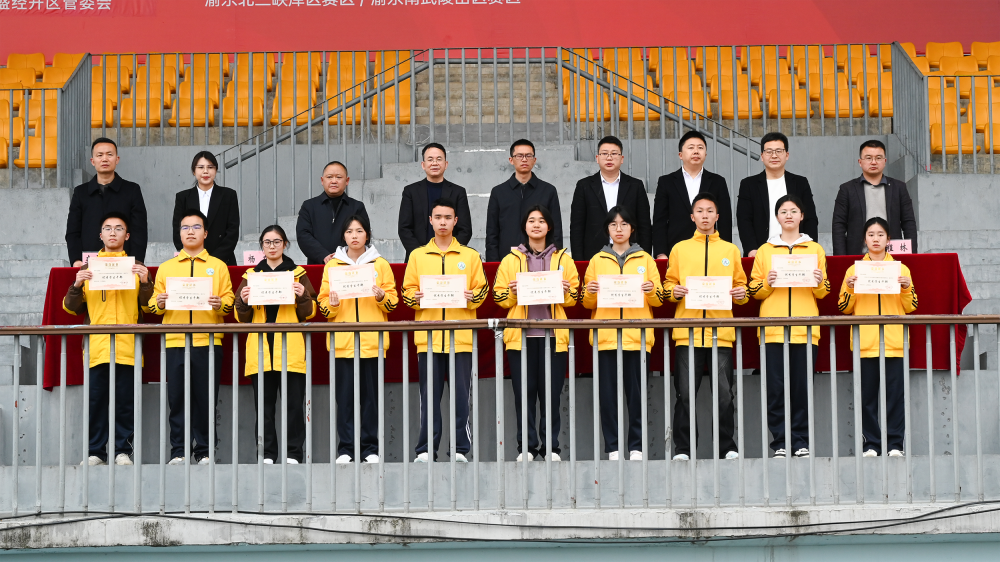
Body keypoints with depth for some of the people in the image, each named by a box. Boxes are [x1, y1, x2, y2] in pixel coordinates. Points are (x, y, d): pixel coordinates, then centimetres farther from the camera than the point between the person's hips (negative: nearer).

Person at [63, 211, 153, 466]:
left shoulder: (136, 267, 14)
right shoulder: (88, 268, 15)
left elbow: (148, 306, 7)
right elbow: (71, 308, 12)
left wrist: (145, 282, -9)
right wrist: (76, 286, -6)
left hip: (127, 347, -1)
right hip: (96, 347, 1)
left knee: (124, 402, -2)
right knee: (96, 400, -2)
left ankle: (123, 450, 3)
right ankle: (95, 452, 3)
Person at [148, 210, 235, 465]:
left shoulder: (218, 266, 13)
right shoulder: (166, 267, 16)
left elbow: (229, 300, 6)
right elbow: (153, 303, 13)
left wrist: (220, 304, -15)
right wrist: (159, 303, -9)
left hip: (208, 341, -1)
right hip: (174, 341, 1)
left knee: (206, 398, -2)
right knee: (177, 398, -1)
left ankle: (204, 452, 5)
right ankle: (178, 452, 5)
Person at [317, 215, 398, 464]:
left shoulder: (380, 264, 9)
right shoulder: (332, 265, 10)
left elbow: (393, 301, 7)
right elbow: (323, 305, 10)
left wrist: (382, 296, -12)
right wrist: (331, 304, -11)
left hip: (372, 340, -1)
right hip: (342, 340, 1)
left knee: (371, 394, 0)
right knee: (345, 394, -1)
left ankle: (371, 448, 6)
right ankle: (346, 448, 5)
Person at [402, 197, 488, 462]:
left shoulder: (470, 256, 10)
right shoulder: (417, 255, 12)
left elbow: (482, 290, 9)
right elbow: (407, 291, 11)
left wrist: (471, 297, -11)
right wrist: (416, 298, -9)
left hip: (461, 337, -1)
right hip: (428, 338, 1)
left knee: (461, 394, -2)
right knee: (429, 395, 1)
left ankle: (460, 448, 4)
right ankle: (425, 449, 5)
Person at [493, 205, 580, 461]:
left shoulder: (563, 259, 11)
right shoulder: (511, 259, 10)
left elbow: (575, 297, 11)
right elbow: (499, 296, 9)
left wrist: (565, 292, -10)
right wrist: (512, 293, -11)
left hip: (553, 335, 0)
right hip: (521, 335, 0)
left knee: (551, 392, -1)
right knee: (524, 392, -1)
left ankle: (551, 446, 7)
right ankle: (526, 447, 6)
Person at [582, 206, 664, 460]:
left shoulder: (645, 259, 12)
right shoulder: (597, 260, 13)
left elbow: (659, 299, 9)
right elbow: (588, 303, 13)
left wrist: (651, 290, -12)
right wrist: (590, 292, -8)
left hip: (637, 336, -1)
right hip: (605, 336, 1)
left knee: (636, 391, -3)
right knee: (608, 392, -3)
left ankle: (636, 446, 3)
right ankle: (612, 447, 3)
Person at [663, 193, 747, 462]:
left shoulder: (730, 250, 15)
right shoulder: (679, 249, 14)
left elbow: (740, 285, 17)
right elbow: (669, 284, 15)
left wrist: (741, 294, -5)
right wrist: (674, 291, -6)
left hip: (721, 331, 0)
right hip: (688, 331, 0)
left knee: (724, 393, -3)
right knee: (685, 393, -4)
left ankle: (728, 447, 6)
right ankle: (682, 448, 1)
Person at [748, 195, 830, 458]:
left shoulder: (815, 249, 14)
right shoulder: (765, 250, 13)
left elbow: (824, 293, 14)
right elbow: (754, 290, 11)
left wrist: (819, 283, -7)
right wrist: (767, 282, -9)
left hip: (805, 329, 0)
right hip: (773, 329, 0)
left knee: (802, 387, -3)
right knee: (776, 388, -4)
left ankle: (801, 441, 4)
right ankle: (780, 443, 1)